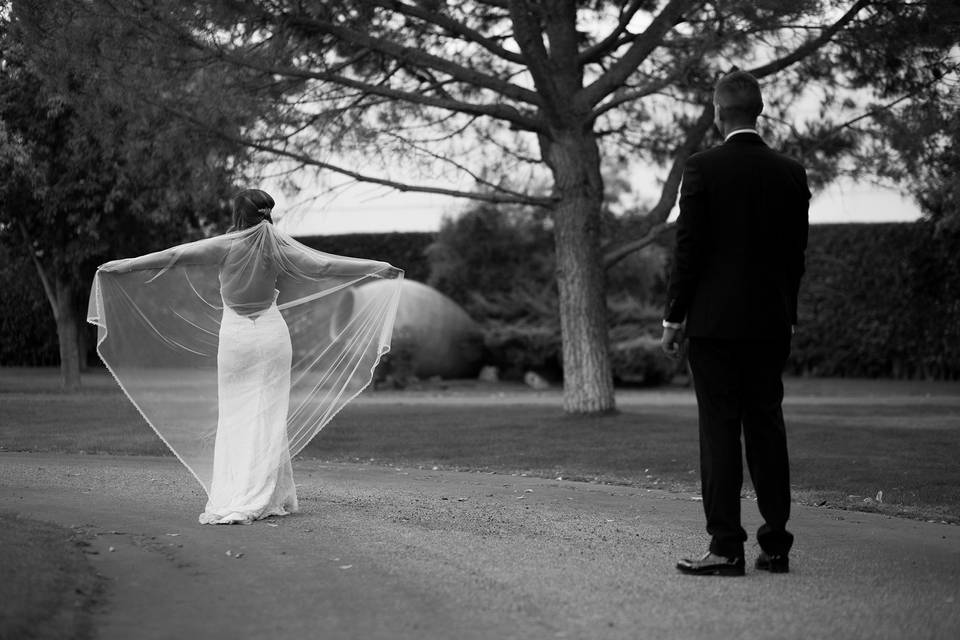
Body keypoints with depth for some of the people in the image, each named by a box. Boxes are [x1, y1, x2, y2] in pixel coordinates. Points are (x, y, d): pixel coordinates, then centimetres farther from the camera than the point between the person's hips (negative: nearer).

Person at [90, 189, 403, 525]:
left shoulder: (225, 246, -9)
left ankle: (226, 501, 2)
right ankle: (259, 500, 2)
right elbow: (324, 266, -3)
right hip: (271, 333, 1)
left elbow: (173, 255, -7)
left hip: (234, 334, 0)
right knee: (267, 418, 5)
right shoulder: (277, 246, -5)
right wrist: (379, 267, 7)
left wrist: (120, 266, 0)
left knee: (233, 419, 7)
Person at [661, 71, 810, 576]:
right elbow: (796, 253, 9)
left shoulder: (703, 168, -8)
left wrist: (674, 317, -2)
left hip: (715, 320, -4)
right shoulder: (791, 173, 6)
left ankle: (726, 548, -4)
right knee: (767, 428, 9)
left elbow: (689, 247, -9)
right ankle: (775, 546, 12)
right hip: (771, 324, 4)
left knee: (719, 431, -2)